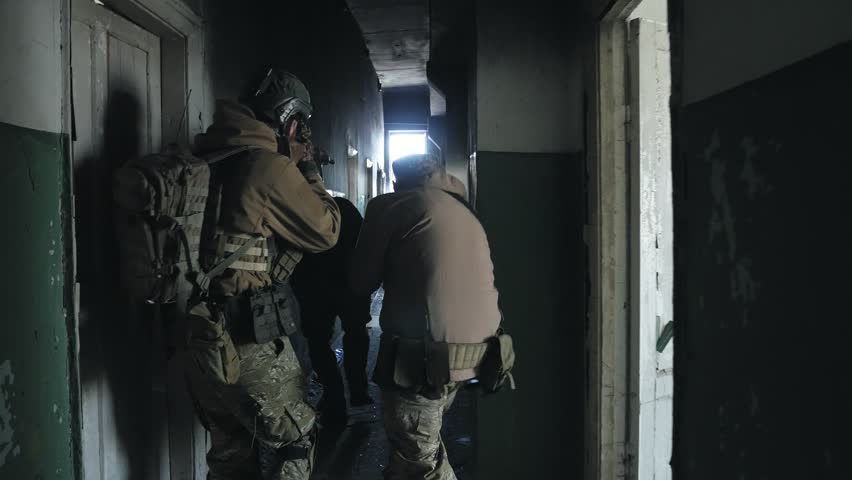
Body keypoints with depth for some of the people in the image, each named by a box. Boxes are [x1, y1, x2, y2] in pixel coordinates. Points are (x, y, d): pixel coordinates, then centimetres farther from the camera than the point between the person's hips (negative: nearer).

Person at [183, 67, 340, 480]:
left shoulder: (205, 161, 9)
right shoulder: (269, 167, -16)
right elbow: (326, 230, -6)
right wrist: (308, 171, 5)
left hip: (202, 336, 8)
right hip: (250, 339, -8)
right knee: (292, 443, 9)